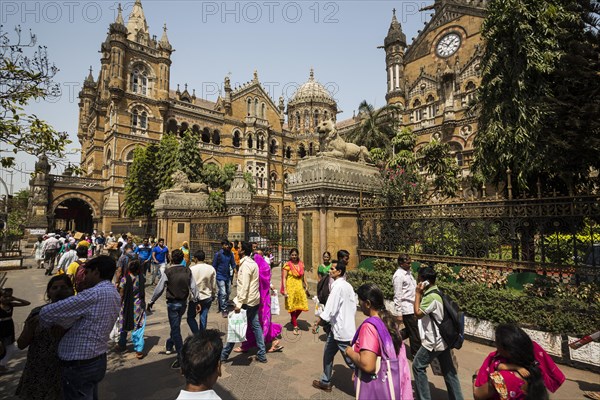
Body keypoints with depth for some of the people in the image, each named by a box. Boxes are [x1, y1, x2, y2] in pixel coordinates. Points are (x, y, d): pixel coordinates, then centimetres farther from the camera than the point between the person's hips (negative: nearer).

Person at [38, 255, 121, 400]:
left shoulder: (95, 294, -24)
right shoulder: (115, 294, 5)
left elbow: (47, 312, -18)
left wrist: (44, 327, 1)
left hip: (79, 366, -8)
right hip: (97, 361, 8)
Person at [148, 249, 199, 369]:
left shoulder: (168, 272, -14)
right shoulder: (188, 271, -4)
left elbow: (159, 289, -8)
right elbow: (193, 287, -3)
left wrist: (151, 302, 6)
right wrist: (196, 301, 8)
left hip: (172, 303, -4)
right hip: (183, 303, 4)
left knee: (175, 329, 1)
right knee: (175, 325, 26)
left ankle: (181, 357, 0)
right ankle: (169, 346, 45)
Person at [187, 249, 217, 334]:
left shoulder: (191, 269, -14)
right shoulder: (211, 269, -3)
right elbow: (214, 285, 3)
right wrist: (214, 295, 17)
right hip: (207, 297, 3)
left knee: (190, 317, 12)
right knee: (203, 318, 12)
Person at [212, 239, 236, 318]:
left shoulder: (230, 254, -1)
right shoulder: (218, 254, -11)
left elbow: (233, 264, 6)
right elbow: (214, 266, -4)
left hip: (228, 276, 5)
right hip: (220, 277, -5)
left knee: (228, 292, 16)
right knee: (223, 293, -6)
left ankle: (225, 305, 38)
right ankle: (223, 310, 6)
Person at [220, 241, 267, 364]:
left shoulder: (245, 264, -17)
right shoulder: (253, 263, 12)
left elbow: (244, 286, -23)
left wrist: (239, 303, -23)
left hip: (246, 301, -9)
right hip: (254, 300, 9)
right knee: (256, 326, 11)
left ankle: (224, 355, 16)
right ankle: (261, 355, 17)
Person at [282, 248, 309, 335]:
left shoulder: (301, 264, 6)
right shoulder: (287, 265, -8)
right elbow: (284, 278, -9)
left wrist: (306, 284, 10)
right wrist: (285, 289, -15)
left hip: (300, 287, 4)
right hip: (291, 287, -4)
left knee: (301, 305, 5)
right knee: (292, 307, 5)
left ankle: (294, 320, 33)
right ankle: (295, 326, 20)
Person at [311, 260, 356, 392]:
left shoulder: (338, 286, -21)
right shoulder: (348, 286, 5)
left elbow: (329, 309, -24)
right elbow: (353, 306, 11)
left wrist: (316, 323, -16)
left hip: (341, 329, -9)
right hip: (342, 327, 9)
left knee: (351, 360, 4)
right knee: (328, 354, 20)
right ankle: (325, 382, 34)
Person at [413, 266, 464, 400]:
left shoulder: (431, 297, -26)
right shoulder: (435, 292, 5)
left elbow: (418, 313, -21)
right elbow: (423, 312, 13)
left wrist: (417, 293, -18)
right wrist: (421, 294, 2)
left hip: (433, 341, -9)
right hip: (442, 339, 9)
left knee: (418, 366, 7)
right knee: (448, 370, 18)